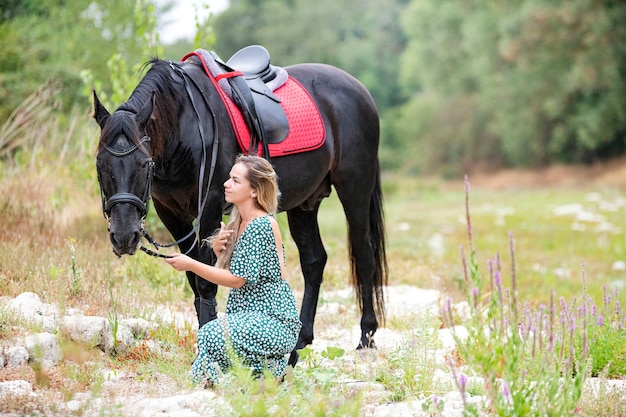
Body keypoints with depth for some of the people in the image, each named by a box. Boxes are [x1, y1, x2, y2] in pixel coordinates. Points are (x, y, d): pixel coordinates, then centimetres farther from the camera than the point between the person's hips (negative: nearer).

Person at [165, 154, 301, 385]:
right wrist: (218, 250, -1)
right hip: (251, 315, 10)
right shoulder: (239, 223, 11)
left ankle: (269, 368, -6)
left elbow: (237, 279, -18)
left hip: (275, 322, -10)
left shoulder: (262, 225, -17)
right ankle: (266, 365, 10)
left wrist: (191, 265, -16)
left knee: (212, 335, -26)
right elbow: (230, 269, 18)